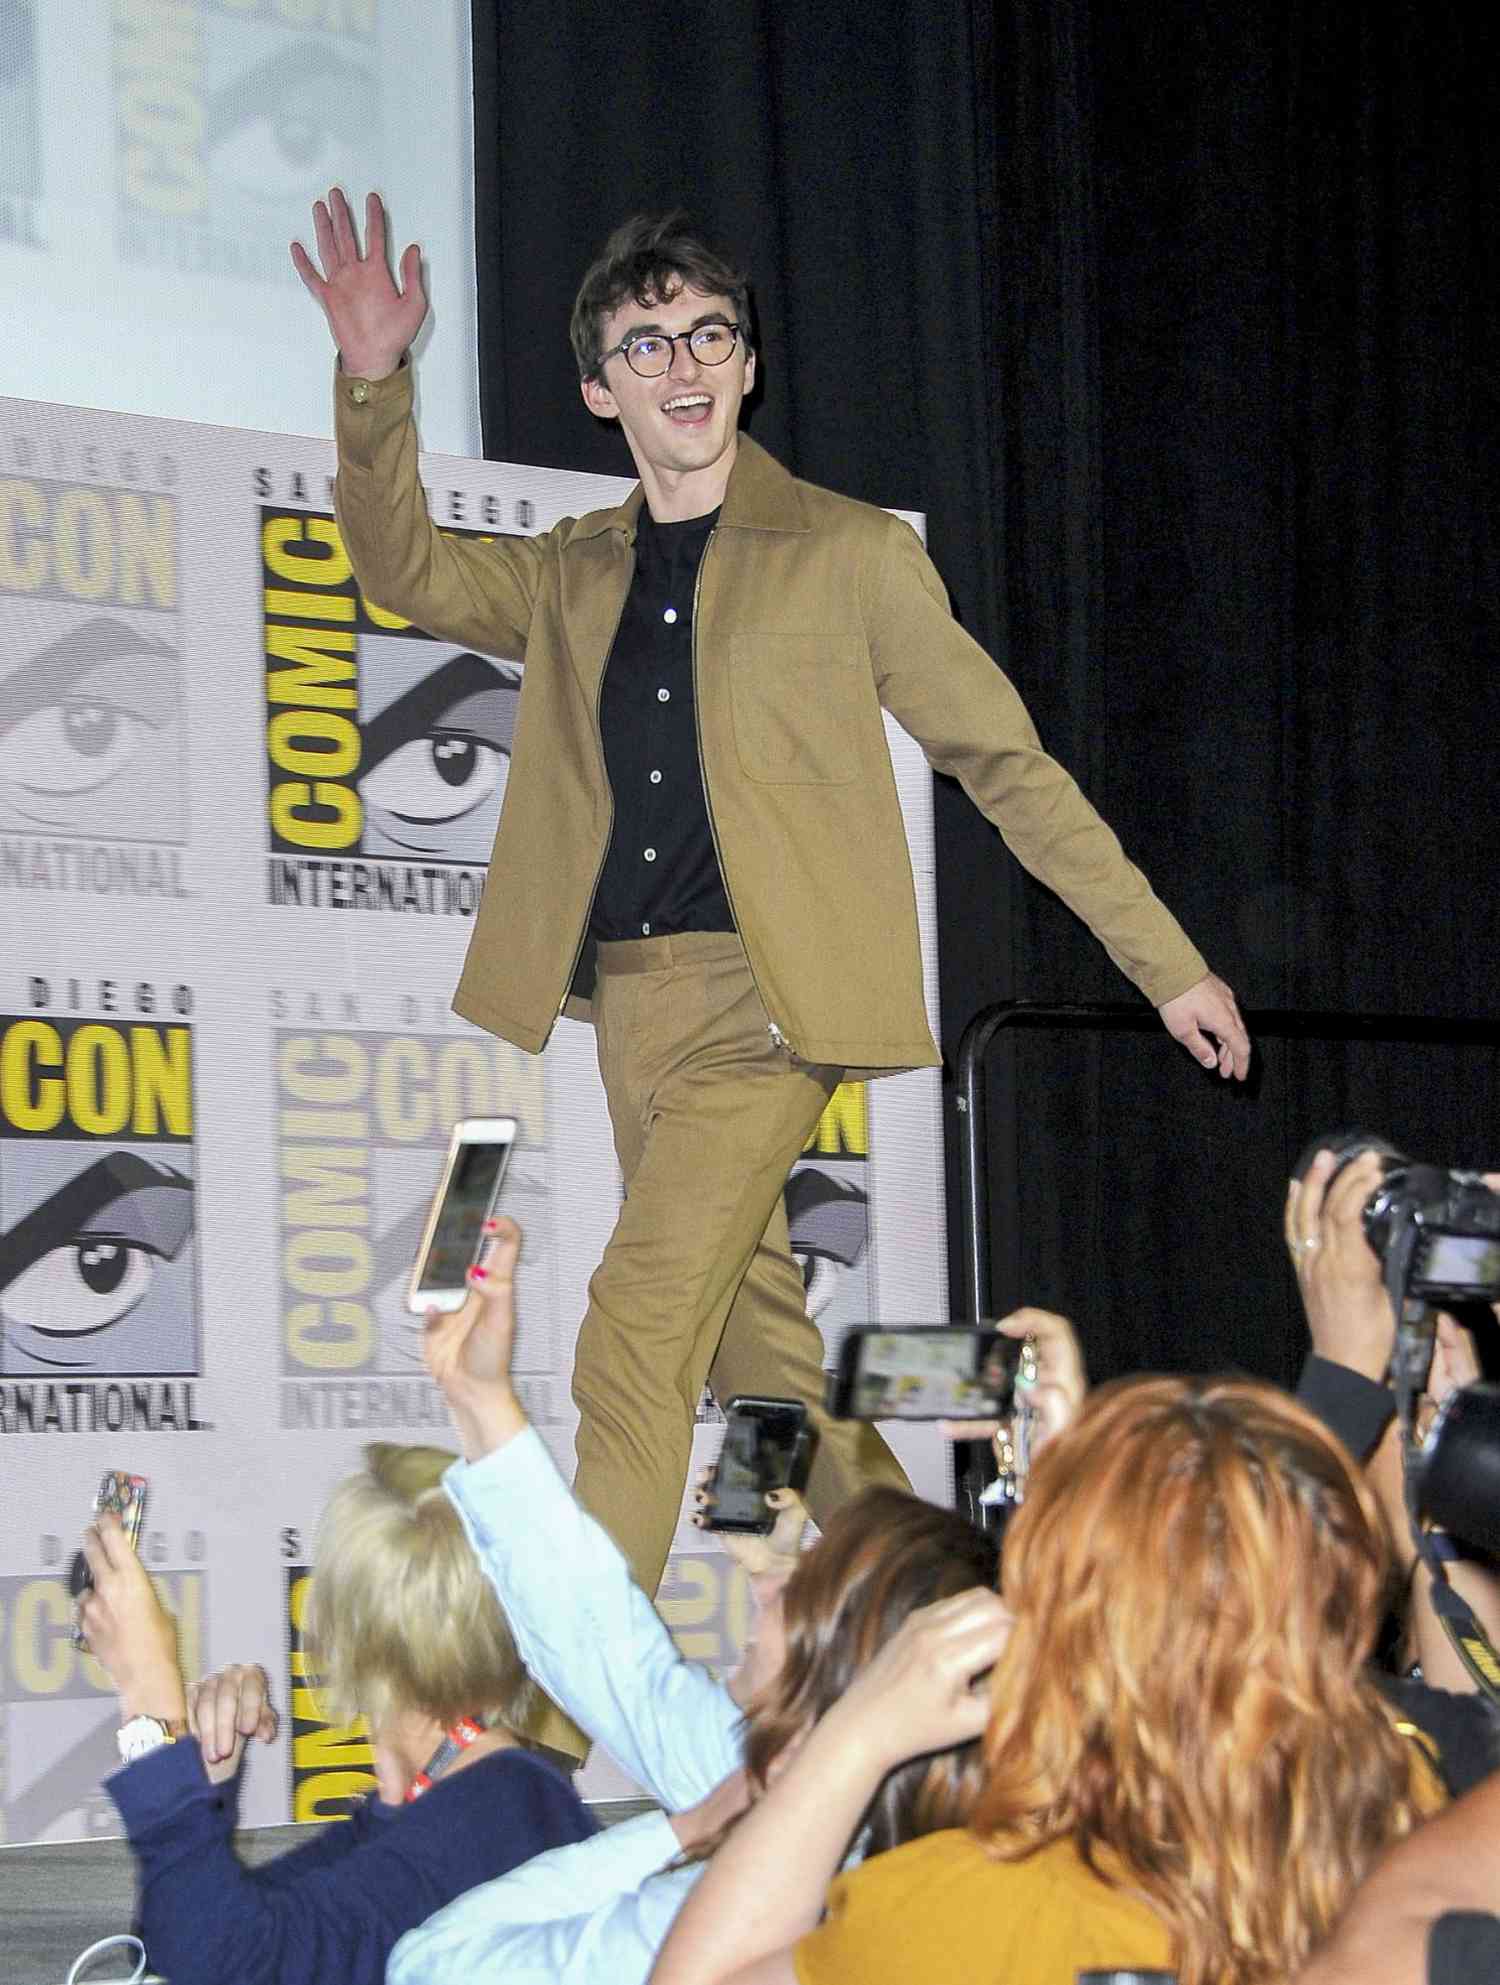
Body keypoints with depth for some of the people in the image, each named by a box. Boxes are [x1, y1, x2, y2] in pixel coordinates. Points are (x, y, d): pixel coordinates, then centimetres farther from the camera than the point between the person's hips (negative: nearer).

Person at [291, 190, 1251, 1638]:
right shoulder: (568, 579, 16)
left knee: (638, 1320, -17)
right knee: (755, 1335, 10)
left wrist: (1170, 965, 3)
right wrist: (375, 383, -13)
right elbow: (407, 569, 3)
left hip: (767, 992, -6)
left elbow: (1007, 764, 4)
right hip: (628, 1001, 6)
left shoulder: (849, 554, 2)